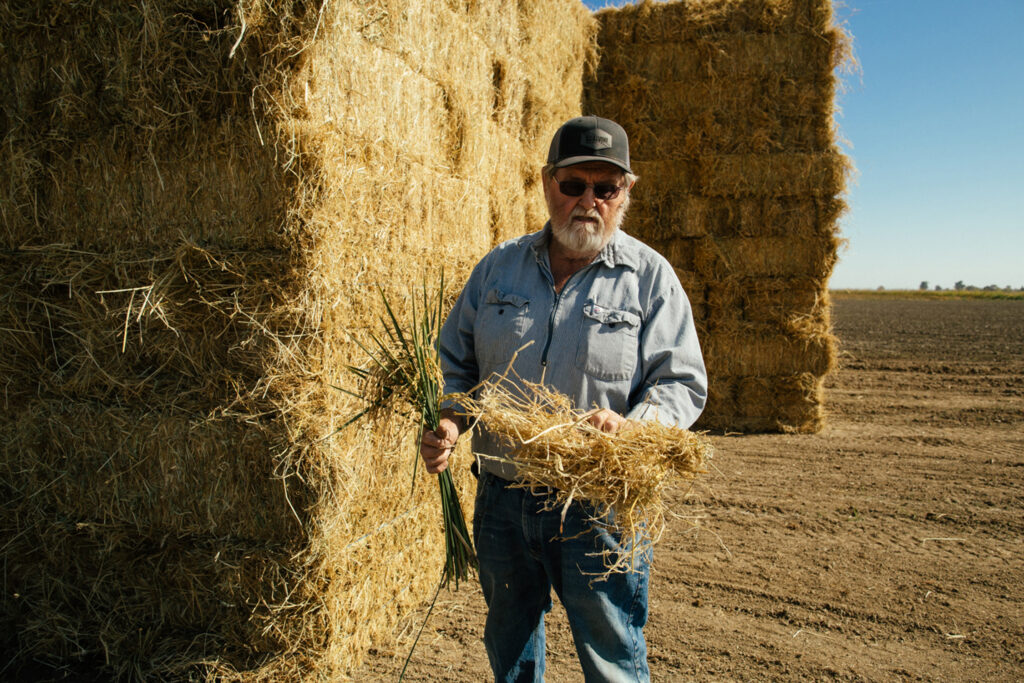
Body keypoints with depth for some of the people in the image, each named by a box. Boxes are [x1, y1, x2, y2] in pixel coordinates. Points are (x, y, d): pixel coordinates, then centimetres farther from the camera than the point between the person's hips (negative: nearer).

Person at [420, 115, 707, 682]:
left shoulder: (650, 276, -3)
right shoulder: (498, 267, 6)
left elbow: (682, 383, -5)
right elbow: (457, 364, 12)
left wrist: (631, 427, -23)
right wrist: (447, 423, -6)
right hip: (502, 497, 4)